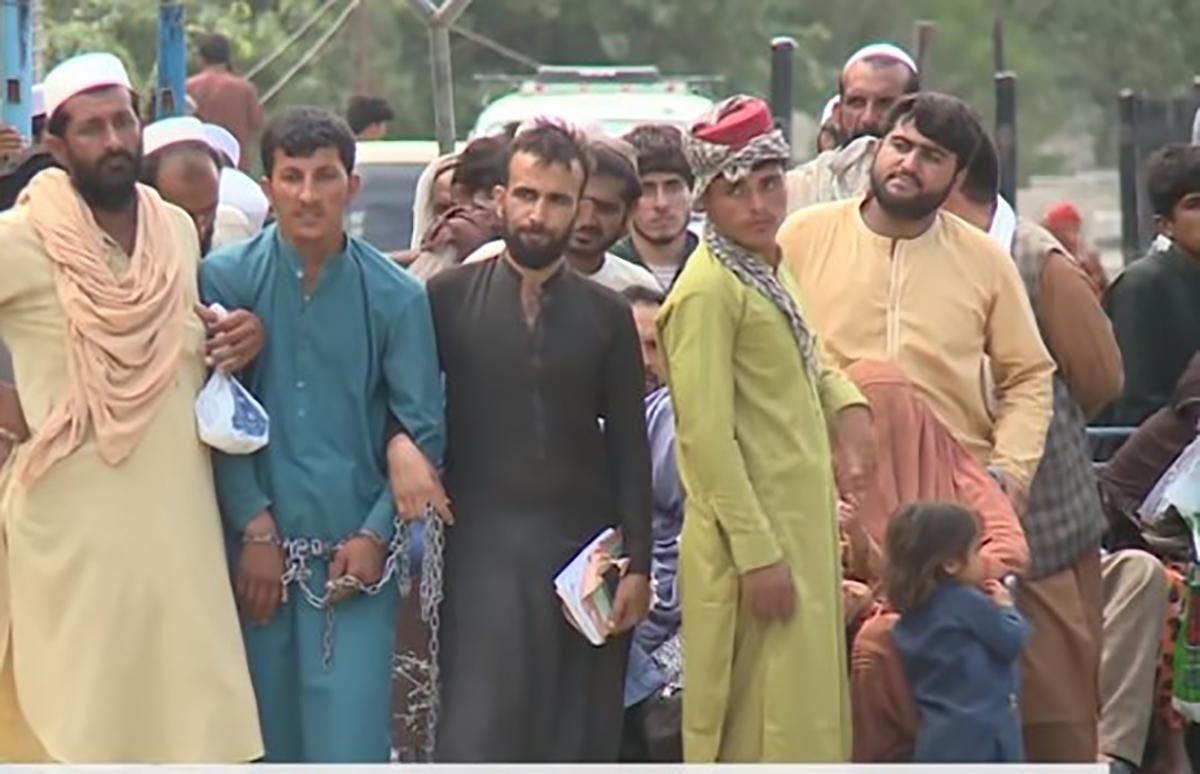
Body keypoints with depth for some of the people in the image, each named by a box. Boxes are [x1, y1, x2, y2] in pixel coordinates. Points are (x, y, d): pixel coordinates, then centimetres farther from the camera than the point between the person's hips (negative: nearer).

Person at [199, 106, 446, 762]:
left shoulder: (394, 298, 2)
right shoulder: (225, 281, 0)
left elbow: (423, 432, 3)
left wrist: (375, 534, -6)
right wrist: (254, 529, -7)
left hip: (353, 557, 0)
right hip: (257, 550, 0)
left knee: (351, 739, -7)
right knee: (264, 740, 5)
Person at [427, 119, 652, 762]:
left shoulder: (607, 316, 9)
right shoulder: (449, 299, 4)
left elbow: (629, 448, 8)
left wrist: (637, 564, 1)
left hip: (583, 552, 2)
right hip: (483, 550, -2)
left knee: (578, 742, 3)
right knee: (477, 736, -9)